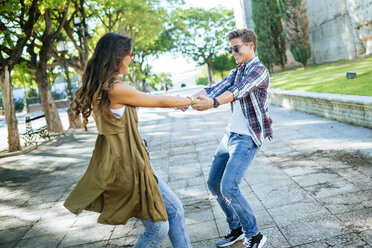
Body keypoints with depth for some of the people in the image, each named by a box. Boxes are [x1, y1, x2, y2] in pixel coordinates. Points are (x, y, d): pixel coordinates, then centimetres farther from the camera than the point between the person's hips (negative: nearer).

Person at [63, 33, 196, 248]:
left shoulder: (102, 88, 7)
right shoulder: (116, 89, -21)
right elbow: (161, 102, -10)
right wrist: (191, 100, 7)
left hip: (132, 164, 10)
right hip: (126, 168, -10)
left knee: (175, 210, 15)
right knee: (158, 228, 5)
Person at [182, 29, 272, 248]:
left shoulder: (259, 70, -9)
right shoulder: (237, 72, 17)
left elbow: (238, 91, -29)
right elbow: (216, 88, 1)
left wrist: (213, 103, -46)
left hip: (247, 138, -9)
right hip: (230, 135, 9)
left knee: (228, 187, -18)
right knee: (214, 184, 11)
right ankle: (236, 229, 27)